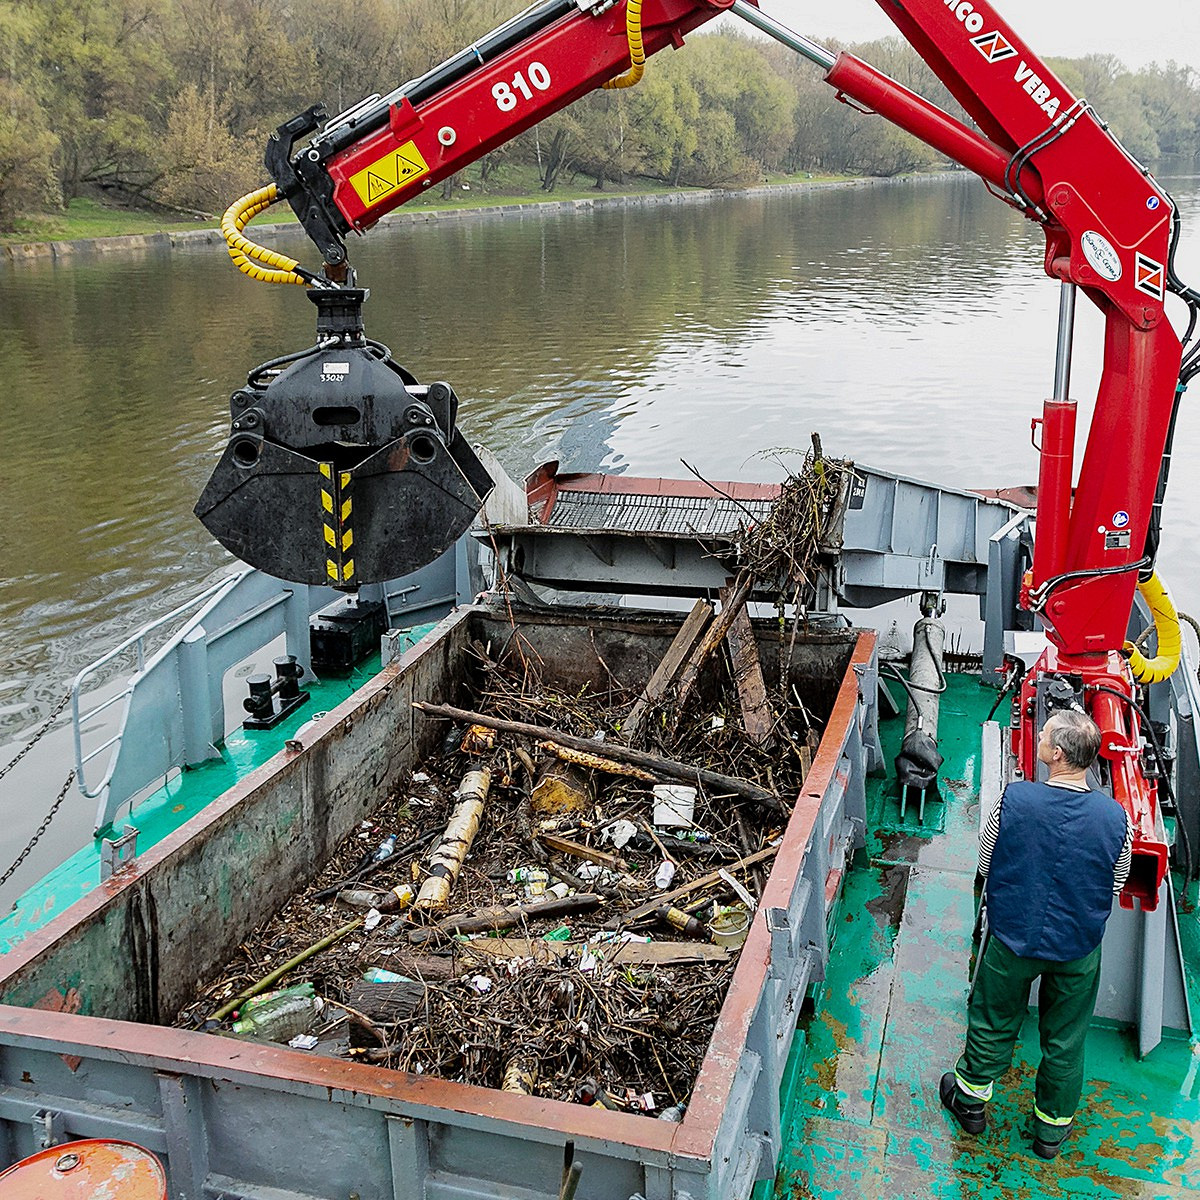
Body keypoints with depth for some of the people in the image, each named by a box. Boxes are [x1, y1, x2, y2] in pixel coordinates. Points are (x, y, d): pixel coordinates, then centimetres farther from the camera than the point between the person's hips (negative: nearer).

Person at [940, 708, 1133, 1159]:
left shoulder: (1014, 800, -23)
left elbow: (985, 865, -7)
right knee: (1065, 1041, 21)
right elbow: (1115, 886, -4)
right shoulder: (1114, 817, -19)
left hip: (1013, 938, -1)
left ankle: (971, 1097, 42)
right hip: (1079, 949, 1)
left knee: (993, 1023, 21)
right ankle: (1052, 1127, 40)